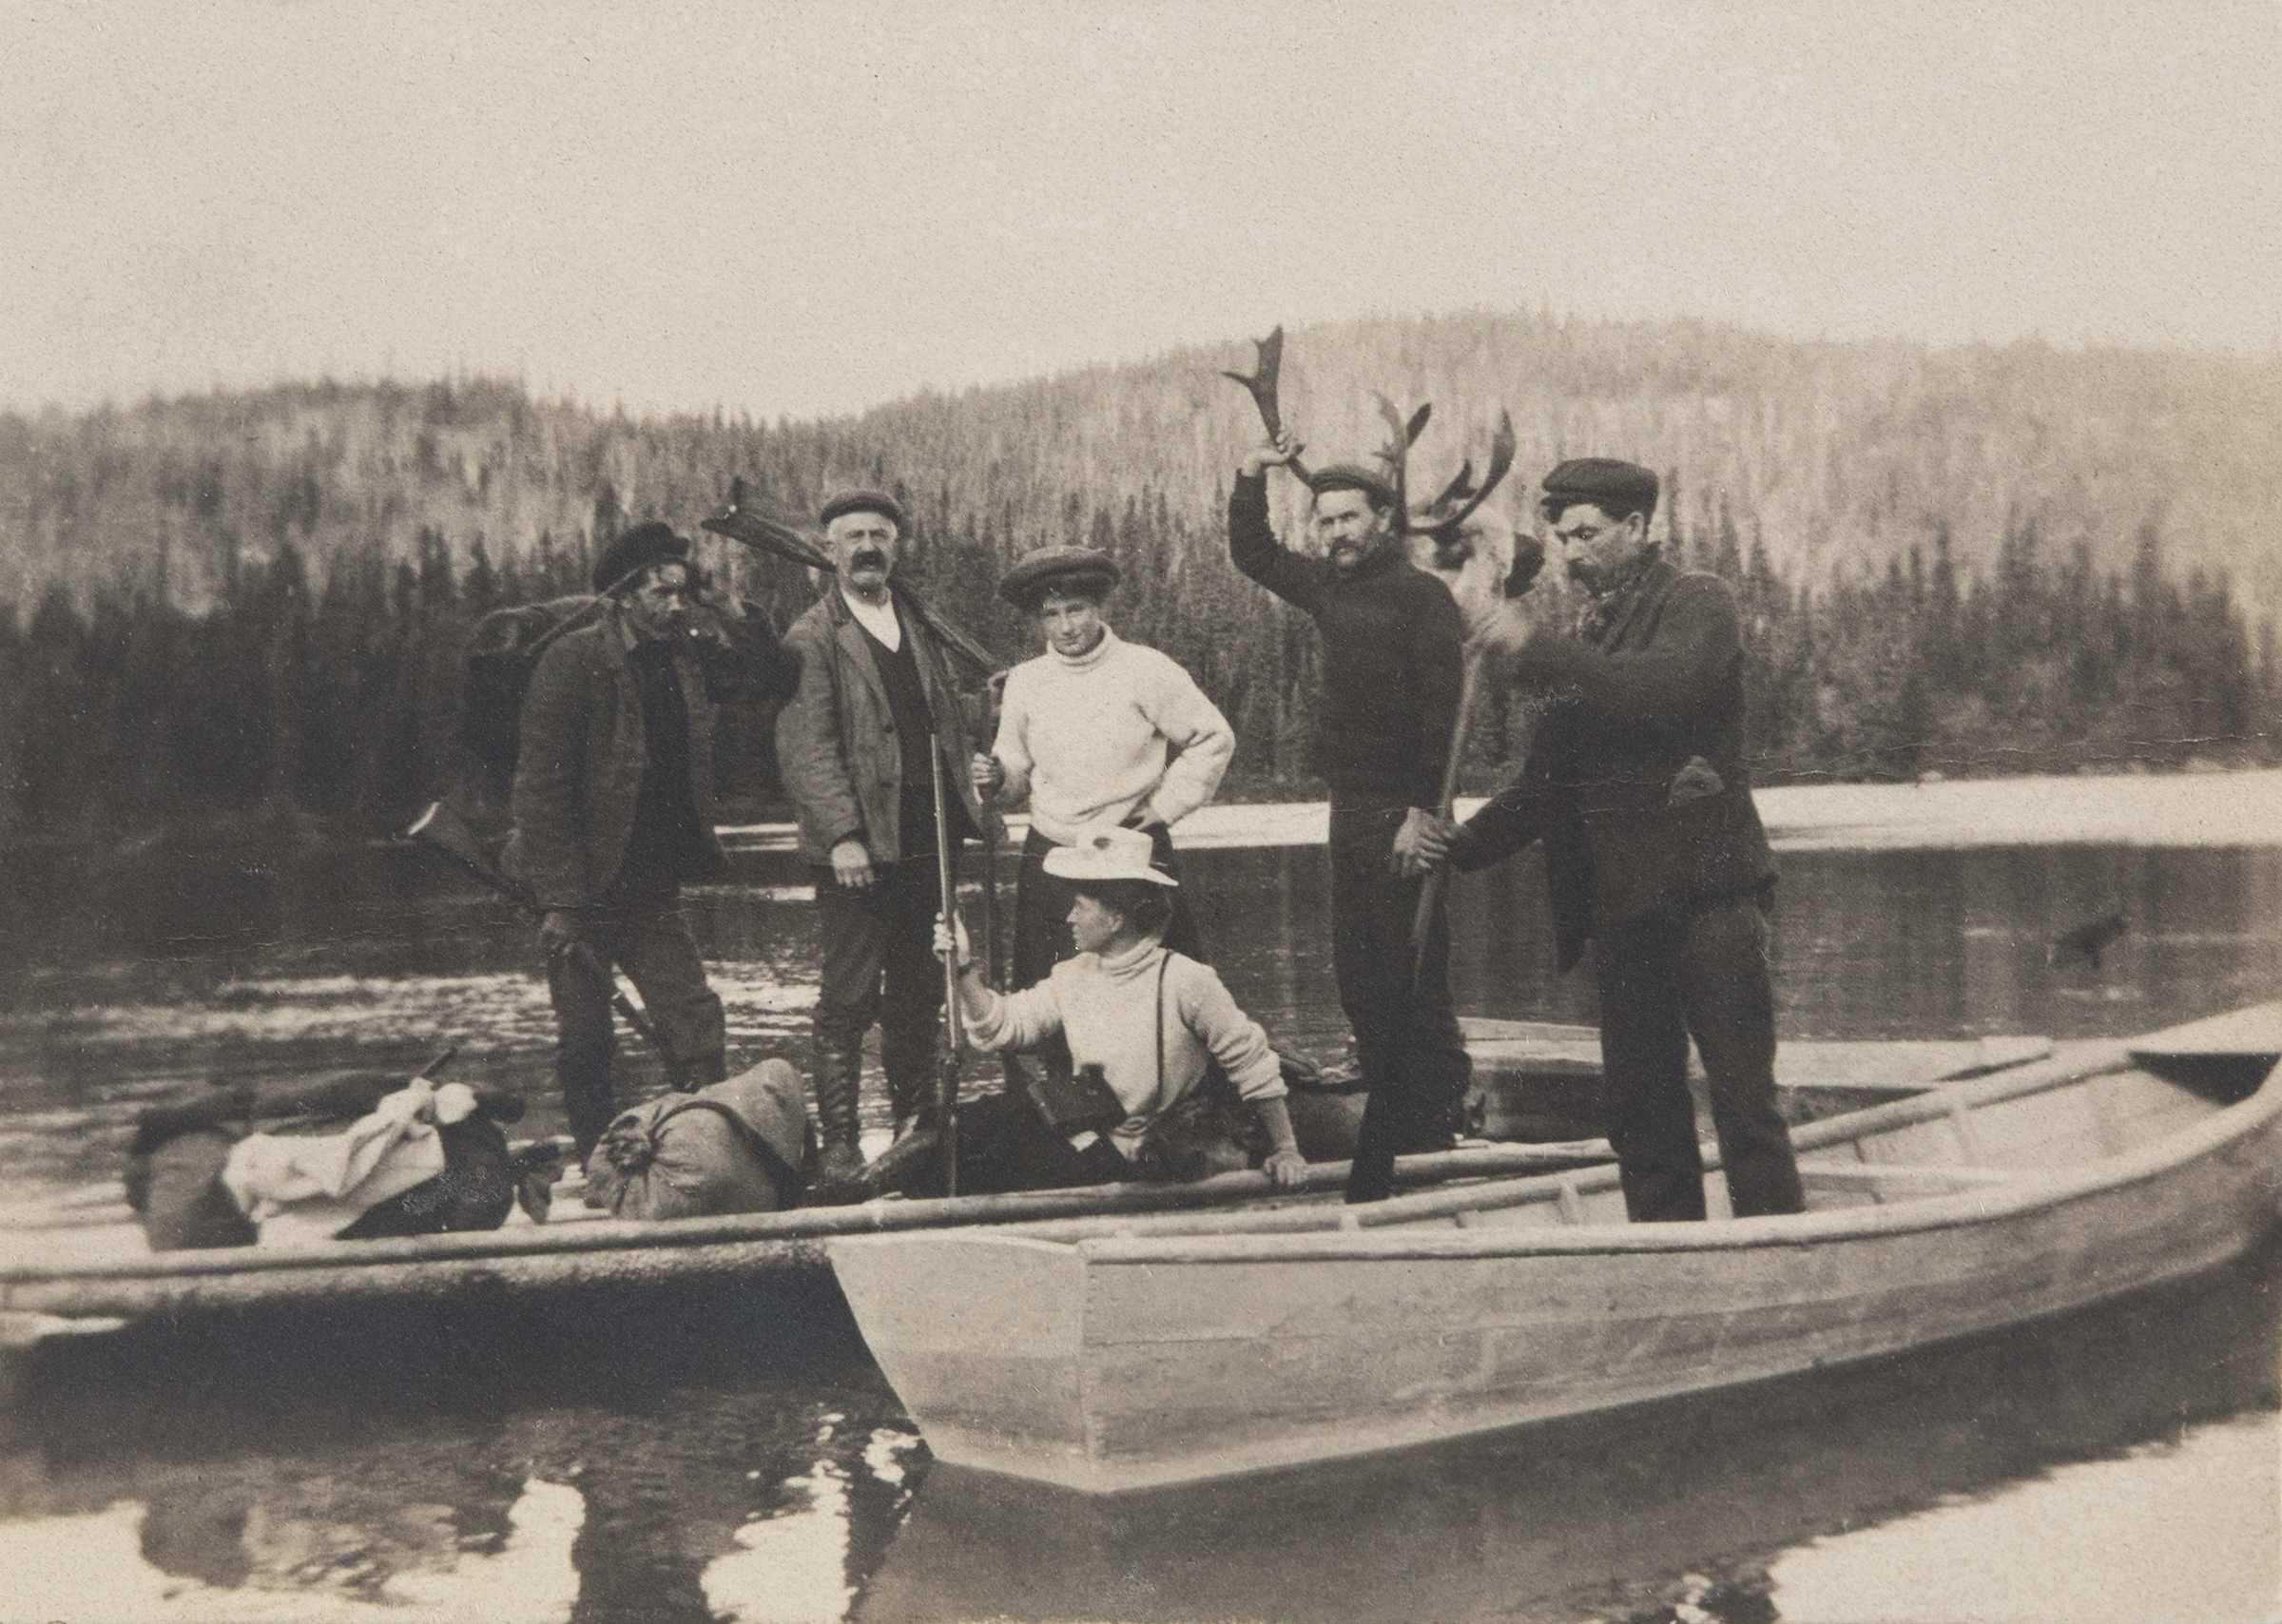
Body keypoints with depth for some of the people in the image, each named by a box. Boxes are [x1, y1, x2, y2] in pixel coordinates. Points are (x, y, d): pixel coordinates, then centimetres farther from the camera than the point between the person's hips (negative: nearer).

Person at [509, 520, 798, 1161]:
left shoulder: (683, 657, 4)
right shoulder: (572, 662, -14)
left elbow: (774, 682, 12)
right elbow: (541, 788, -16)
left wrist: (740, 618, -6)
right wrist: (561, 903, -20)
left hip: (654, 890, 5)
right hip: (583, 889, -5)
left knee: (696, 1023, -3)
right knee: (585, 1043, 4)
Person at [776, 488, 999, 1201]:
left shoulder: (920, 626, 16)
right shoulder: (811, 639, -4)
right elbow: (806, 749, -12)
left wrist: (971, 803, 10)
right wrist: (842, 835, -21)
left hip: (925, 840, 6)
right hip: (858, 848, -6)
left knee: (919, 994, 13)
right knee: (850, 999, -6)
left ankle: (919, 1124, 23)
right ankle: (839, 1146, -2)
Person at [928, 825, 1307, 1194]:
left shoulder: (1183, 981, -14)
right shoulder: (1074, 976, 7)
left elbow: (1253, 1064, -8)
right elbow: (1001, 1027, 3)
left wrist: (1285, 1150, -6)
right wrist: (965, 968, -12)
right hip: (1080, 1136, 6)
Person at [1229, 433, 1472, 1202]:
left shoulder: (1421, 595, -10)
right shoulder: (1329, 587, 12)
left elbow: (1442, 707, -16)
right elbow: (1252, 553, 28)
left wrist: (1423, 811, -21)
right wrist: (1252, 476, 14)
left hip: (1403, 813, -8)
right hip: (1350, 807, 8)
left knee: (1410, 978, -8)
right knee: (1358, 975, 11)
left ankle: (1438, 1110, 1)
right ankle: (1395, 1123, 20)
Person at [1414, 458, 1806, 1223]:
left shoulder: (1698, 602, -2)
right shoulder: (1588, 636, 17)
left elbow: (1665, 687, -23)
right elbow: (1549, 777, 16)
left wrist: (1535, 651, -20)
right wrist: (1465, 842, 2)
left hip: (1706, 892, -7)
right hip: (1623, 904, 7)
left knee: (1744, 1096, -5)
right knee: (1639, 1103, 9)